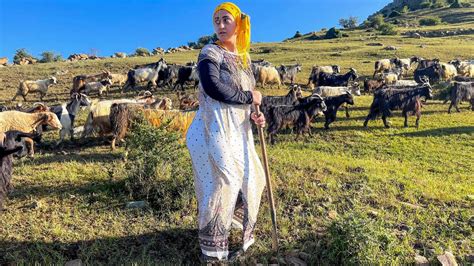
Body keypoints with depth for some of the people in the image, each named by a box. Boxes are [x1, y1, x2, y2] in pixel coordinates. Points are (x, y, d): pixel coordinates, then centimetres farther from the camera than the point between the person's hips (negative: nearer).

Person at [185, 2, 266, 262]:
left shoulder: (244, 58, 15)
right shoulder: (210, 53, -7)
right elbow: (214, 88, -24)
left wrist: (254, 115, 0)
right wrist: (249, 97, -14)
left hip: (238, 131, 8)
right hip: (215, 129, -8)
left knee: (250, 179, 19)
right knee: (221, 184, -4)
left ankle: (231, 222, 44)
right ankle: (212, 248, 15)